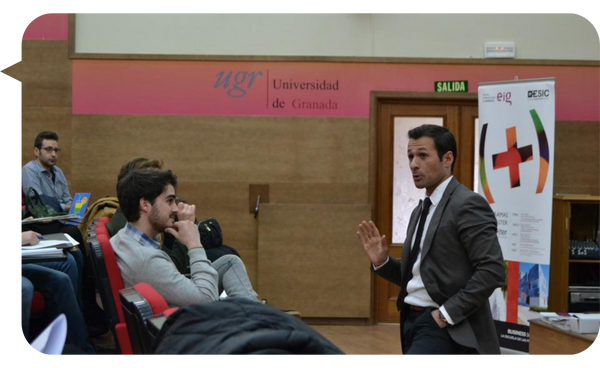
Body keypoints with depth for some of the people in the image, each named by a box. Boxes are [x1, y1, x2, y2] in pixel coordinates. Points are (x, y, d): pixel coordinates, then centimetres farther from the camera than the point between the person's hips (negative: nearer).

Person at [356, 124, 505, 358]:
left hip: (445, 327, -9)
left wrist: (447, 313, -19)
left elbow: (492, 271, -20)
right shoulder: (421, 211, 17)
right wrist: (382, 262, 4)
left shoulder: (468, 205, -12)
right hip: (414, 322, 9)